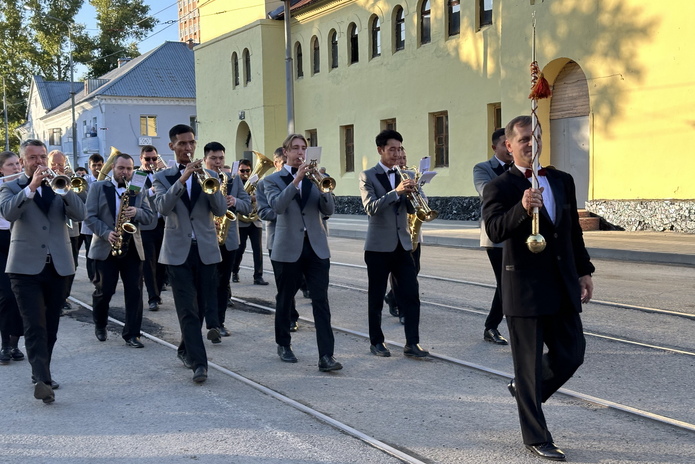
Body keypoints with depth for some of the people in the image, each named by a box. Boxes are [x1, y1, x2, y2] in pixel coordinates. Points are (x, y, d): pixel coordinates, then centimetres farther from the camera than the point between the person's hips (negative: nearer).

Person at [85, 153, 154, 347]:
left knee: (134, 291, -2)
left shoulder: (138, 191, 11)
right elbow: (90, 216, -4)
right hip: (106, 247, -2)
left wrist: (136, 212, -16)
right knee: (104, 290, 3)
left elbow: (150, 217, 5)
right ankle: (100, 325, 29)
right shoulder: (98, 187, 3)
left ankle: (131, 333, 6)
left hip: (132, 248, 2)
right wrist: (106, 233, -18)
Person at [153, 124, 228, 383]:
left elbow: (220, 210, -3)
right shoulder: (163, 177, 5)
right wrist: (182, 180, -22)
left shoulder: (209, 175, 10)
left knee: (203, 304, 9)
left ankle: (186, 349, 30)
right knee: (187, 309, -8)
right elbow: (162, 208, -14)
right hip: (178, 251, -2)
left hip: (206, 250, 2)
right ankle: (198, 362, -9)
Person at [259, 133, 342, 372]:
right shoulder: (273, 180, 2)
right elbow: (277, 206, -18)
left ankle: (326, 355, -10)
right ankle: (283, 345, 30)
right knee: (284, 300, 11)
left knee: (321, 300, -7)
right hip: (288, 249, -1)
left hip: (317, 247, 2)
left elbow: (328, 210, 0)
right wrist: (297, 179, -24)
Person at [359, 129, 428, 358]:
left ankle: (412, 343, 3)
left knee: (411, 295, -2)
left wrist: (412, 192, -14)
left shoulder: (404, 176, 11)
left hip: (402, 245, 4)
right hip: (379, 247, -4)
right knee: (376, 297, 5)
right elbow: (371, 207, -18)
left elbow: (412, 209, 6)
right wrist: (396, 192, -29)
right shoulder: (368, 176, -4)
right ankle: (376, 342, 18)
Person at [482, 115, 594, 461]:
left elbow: (574, 231, 17)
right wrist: (522, 209, -40)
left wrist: (584, 271, 14)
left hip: (563, 287, 6)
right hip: (524, 287, -6)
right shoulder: (499, 187, -8)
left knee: (571, 354, 11)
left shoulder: (562, 181, 10)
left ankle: (525, 390, 37)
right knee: (529, 364, 4)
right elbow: (494, 231, -24)